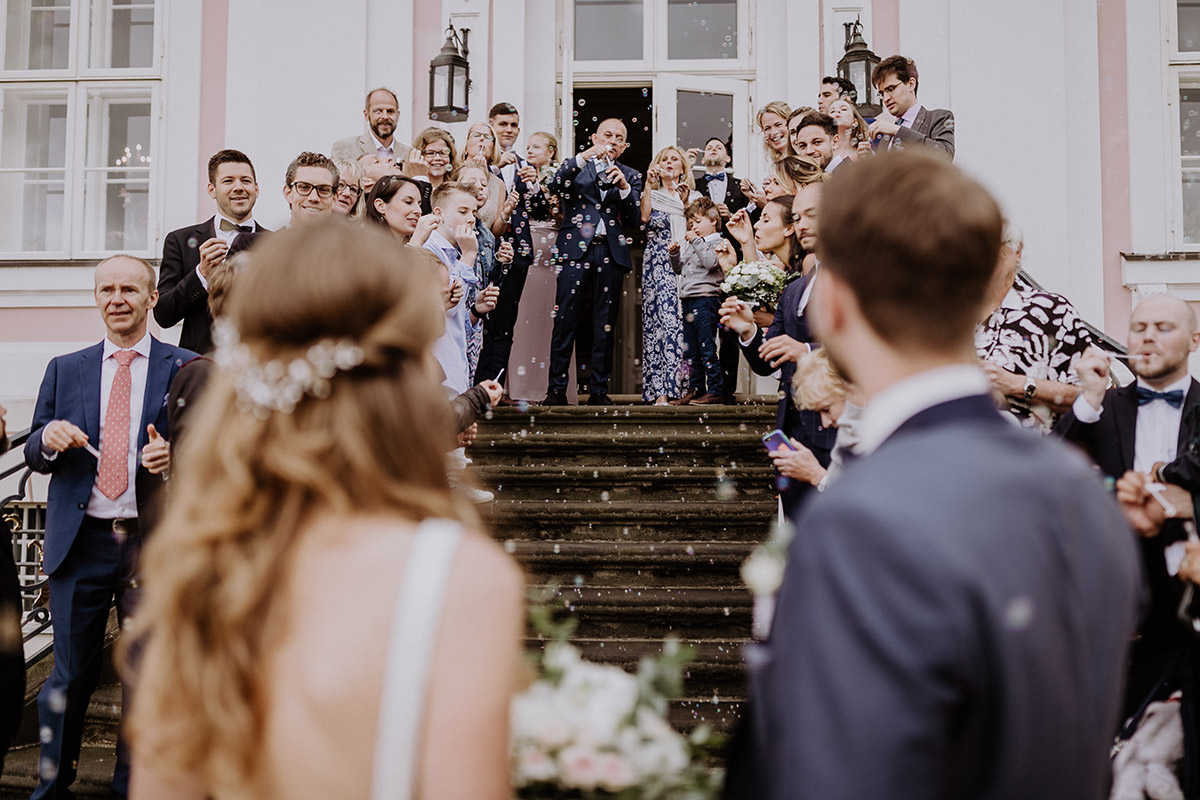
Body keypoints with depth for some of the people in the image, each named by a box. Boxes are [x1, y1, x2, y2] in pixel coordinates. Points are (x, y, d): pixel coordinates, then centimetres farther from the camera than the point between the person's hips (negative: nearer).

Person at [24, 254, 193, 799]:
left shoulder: (185, 369, 5)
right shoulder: (65, 370, 12)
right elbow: (33, 457, 13)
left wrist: (174, 456, -19)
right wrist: (49, 438, -10)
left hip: (154, 543, -1)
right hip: (81, 542, 2)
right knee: (71, 675, 8)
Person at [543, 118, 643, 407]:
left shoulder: (630, 176, 18)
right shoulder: (576, 166, 14)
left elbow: (633, 221, 7)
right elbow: (554, 185, -8)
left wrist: (624, 187, -8)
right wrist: (585, 156, -16)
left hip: (611, 254, 2)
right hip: (576, 250, -2)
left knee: (605, 325, 2)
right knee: (565, 319, -9)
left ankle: (599, 390, 7)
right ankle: (556, 389, -6)